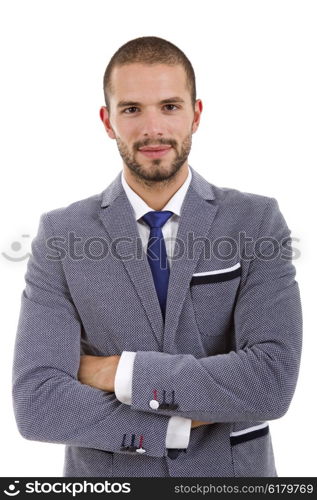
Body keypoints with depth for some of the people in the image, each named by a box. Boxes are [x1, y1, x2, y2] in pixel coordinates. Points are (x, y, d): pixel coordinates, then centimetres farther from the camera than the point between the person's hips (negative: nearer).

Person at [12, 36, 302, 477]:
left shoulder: (258, 222, -11)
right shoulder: (61, 234, -11)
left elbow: (272, 384, -22)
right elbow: (36, 406, -18)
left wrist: (119, 372, -20)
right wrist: (182, 424, -19)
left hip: (233, 472, 0)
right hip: (106, 476, 0)